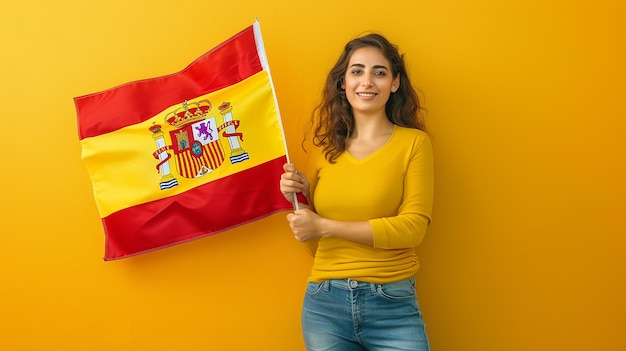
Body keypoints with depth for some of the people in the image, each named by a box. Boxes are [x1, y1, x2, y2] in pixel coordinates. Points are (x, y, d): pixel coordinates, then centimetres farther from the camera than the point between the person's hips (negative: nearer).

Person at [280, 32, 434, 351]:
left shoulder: (413, 143, -2)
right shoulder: (326, 147, 8)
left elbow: (413, 227, -11)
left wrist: (324, 226, -13)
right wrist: (300, 199, -6)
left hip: (392, 304, -3)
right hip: (325, 303, 3)